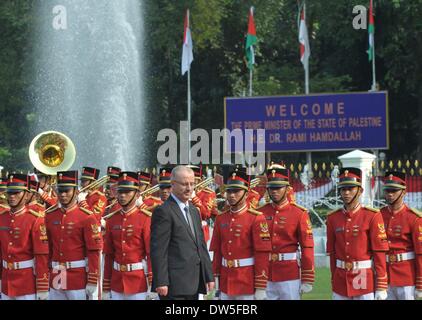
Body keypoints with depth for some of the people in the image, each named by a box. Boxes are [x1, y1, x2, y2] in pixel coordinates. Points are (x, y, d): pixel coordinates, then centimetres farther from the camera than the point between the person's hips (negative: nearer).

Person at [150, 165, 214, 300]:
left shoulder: (193, 211, 18)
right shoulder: (164, 211, -9)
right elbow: (158, 250, -14)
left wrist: (209, 276, 15)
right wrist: (161, 282, -20)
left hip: (194, 284, 8)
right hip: (175, 285, -8)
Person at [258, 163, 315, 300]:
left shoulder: (299, 214, -3)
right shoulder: (260, 213, 6)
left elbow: (307, 248, -4)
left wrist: (307, 280, -7)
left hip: (290, 277, -3)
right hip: (265, 276, 3)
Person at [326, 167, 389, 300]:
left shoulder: (372, 216, -7)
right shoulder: (333, 218, 5)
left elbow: (380, 253, -8)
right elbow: (332, 253, 11)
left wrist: (381, 288, -11)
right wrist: (334, 285, 11)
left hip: (365, 281, -4)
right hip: (341, 282, 4)